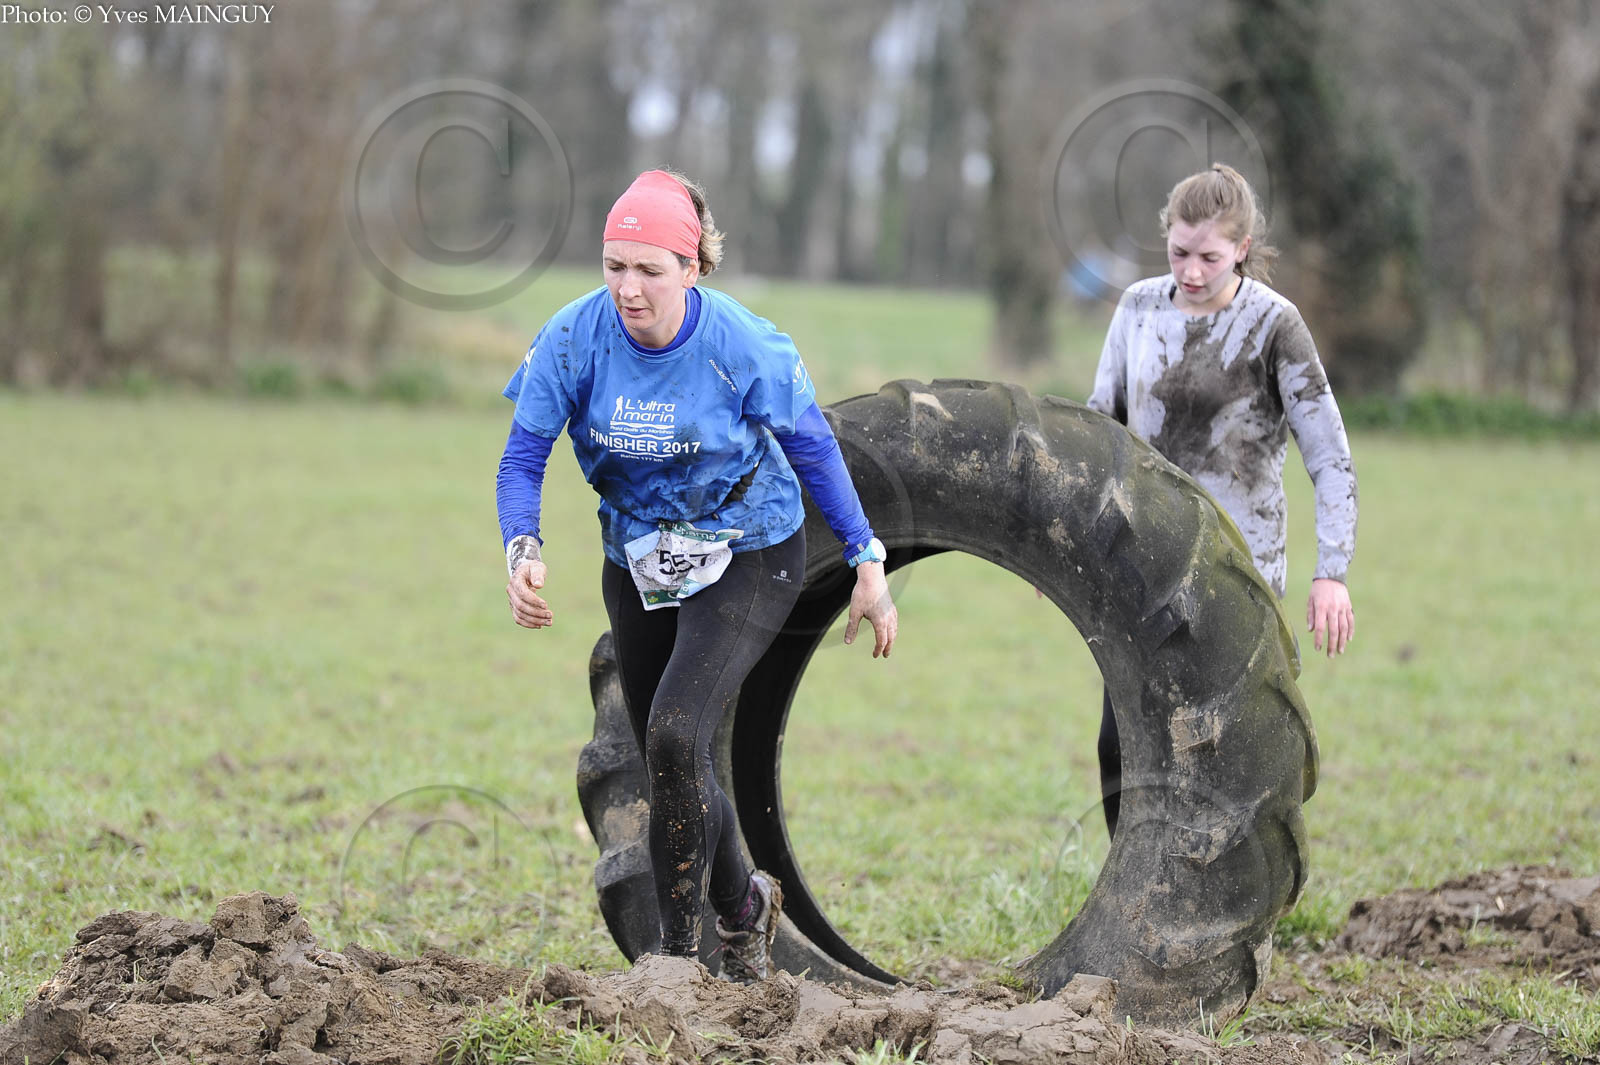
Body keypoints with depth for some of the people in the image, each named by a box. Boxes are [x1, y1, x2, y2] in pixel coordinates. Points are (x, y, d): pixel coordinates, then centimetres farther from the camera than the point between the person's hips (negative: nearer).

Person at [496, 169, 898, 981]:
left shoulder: (746, 348, -24)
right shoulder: (574, 338, -18)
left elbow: (813, 449, -9)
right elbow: (523, 457, -13)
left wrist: (867, 564, -5)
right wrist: (521, 551, -32)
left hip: (746, 557, -4)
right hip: (639, 561, 4)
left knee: (676, 735, -23)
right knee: (669, 763, 12)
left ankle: (679, 947, -10)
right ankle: (742, 904, 40)